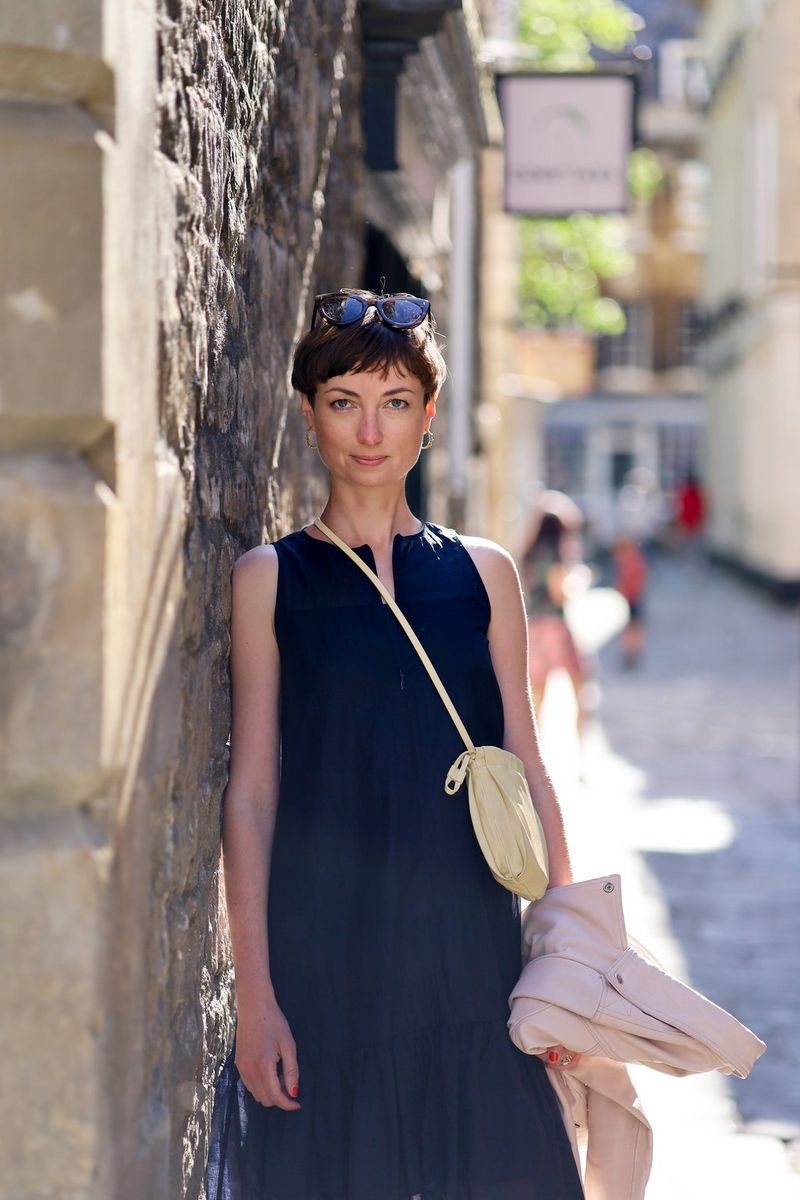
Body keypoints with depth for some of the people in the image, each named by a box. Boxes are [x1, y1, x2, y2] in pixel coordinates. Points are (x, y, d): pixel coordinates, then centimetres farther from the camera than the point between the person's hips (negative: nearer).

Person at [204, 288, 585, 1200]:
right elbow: (251, 792, -2)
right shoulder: (269, 580, 1)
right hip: (323, 959, -2)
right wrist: (254, 991, -8)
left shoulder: (483, 574, 8)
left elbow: (527, 774, 9)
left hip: (468, 950, 2)